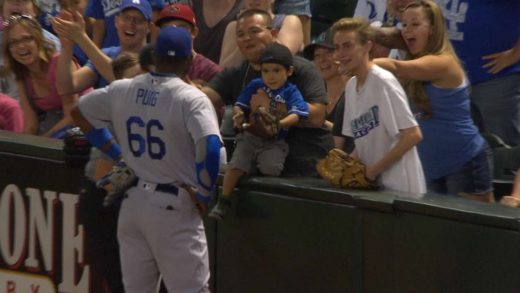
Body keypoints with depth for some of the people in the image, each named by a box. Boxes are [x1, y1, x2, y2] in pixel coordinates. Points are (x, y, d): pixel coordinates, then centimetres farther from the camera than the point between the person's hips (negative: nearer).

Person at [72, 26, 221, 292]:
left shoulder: (122, 91, 4)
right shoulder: (190, 98, -15)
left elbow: (78, 111, 18)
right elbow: (210, 145, -28)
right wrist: (204, 195, -14)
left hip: (132, 202, 6)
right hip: (173, 207, -6)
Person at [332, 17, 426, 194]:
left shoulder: (383, 82, -14)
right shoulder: (351, 86, 10)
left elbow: (413, 135, -18)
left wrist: (374, 169, -16)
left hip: (399, 188, -8)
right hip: (372, 186, 8)